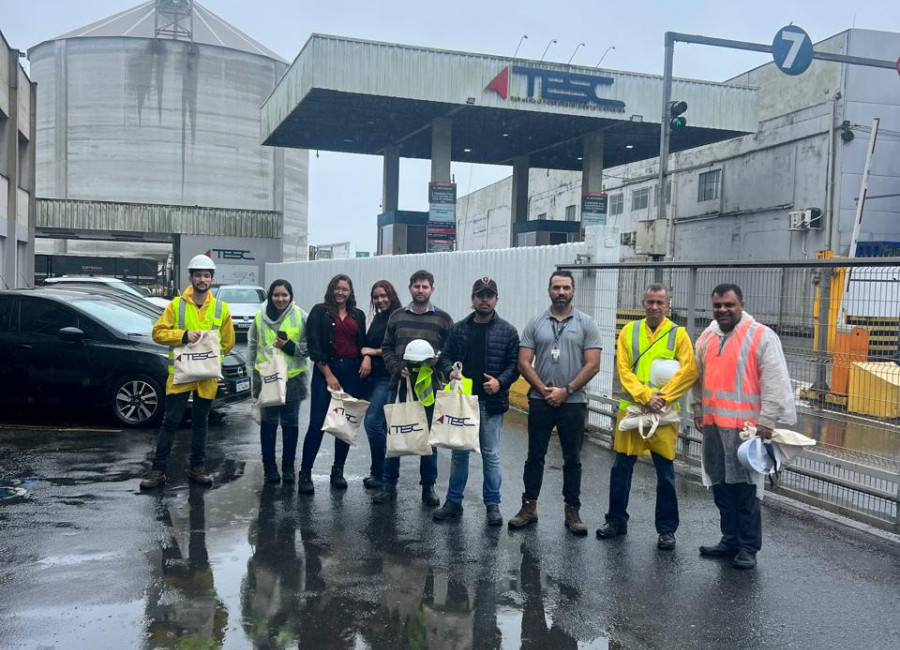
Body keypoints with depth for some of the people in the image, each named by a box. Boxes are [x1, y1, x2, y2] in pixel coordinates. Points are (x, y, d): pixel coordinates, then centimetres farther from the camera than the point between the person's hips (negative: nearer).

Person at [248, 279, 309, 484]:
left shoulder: (301, 317, -4)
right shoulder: (260, 317, 2)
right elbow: (252, 344, 12)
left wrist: (291, 347, -17)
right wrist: (254, 368, 7)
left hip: (293, 377, -1)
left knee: (290, 423, 8)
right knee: (268, 422, 7)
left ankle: (288, 466, 20)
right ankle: (269, 465, 20)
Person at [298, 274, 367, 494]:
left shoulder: (358, 315, 14)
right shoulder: (320, 311, 3)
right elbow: (313, 345, -4)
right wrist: (328, 374, -10)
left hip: (352, 371, 4)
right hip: (325, 370, -4)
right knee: (317, 423, -8)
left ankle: (338, 471, 18)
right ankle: (305, 473, -1)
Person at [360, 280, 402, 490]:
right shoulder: (378, 318, 16)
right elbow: (368, 344, 14)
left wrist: (375, 352, -7)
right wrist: (366, 357, -7)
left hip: (387, 378, -8)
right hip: (372, 376, 8)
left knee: (372, 421, -12)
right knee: (379, 424, 12)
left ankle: (380, 472, 0)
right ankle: (378, 471, 21)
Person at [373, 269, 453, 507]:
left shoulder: (443, 319, 2)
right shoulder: (397, 317, 8)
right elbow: (386, 348, 9)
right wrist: (397, 368, -7)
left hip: (430, 386, -1)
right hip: (399, 385, 2)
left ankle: (428, 487, 18)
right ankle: (389, 485, 18)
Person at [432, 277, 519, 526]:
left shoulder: (507, 331, 0)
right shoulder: (458, 329, 6)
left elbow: (514, 365, -2)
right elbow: (446, 356, 10)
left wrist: (501, 382, -18)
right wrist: (451, 371, -12)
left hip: (491, 402, -2)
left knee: (491, 454, 5)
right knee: (458, 452, 11)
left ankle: (492, 504, 16)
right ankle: (454, 501, 22)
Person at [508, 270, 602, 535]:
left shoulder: (586, 324, 1)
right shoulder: (535, 324, 5)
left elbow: (592, 365, -5)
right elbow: (524, 363, 1)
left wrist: (566, 390, -11)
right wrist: (544, 390, -9)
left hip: (573, 403, -1)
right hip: (540, 401, 1)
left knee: (572, 459, 7)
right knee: (535, 456, 9)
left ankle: (572, 511, 18)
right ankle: (529, 507, 19)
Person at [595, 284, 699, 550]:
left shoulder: (678, 334, 0)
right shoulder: (629, 331, 4)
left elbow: (689, 371, -8)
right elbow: (623, 370, -2)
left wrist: (662, 397, -15)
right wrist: (645, 396, -14)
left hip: (664, 412, -2)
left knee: (665, 473, 5)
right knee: (621, 468, 9)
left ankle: (667, 529, 18)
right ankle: (616, 520, 24)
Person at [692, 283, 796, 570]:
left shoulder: (761, 336, -8)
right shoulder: (707, 337, 13)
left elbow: (774, 382, -12)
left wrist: (767, 420, -15)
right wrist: (698, 409, 20)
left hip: (745, 425, -7)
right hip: (713, 424, 7)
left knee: (745, 487, 0)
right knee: (721, 485, 13)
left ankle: (748, 547, 12)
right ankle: (730, 540, 25)